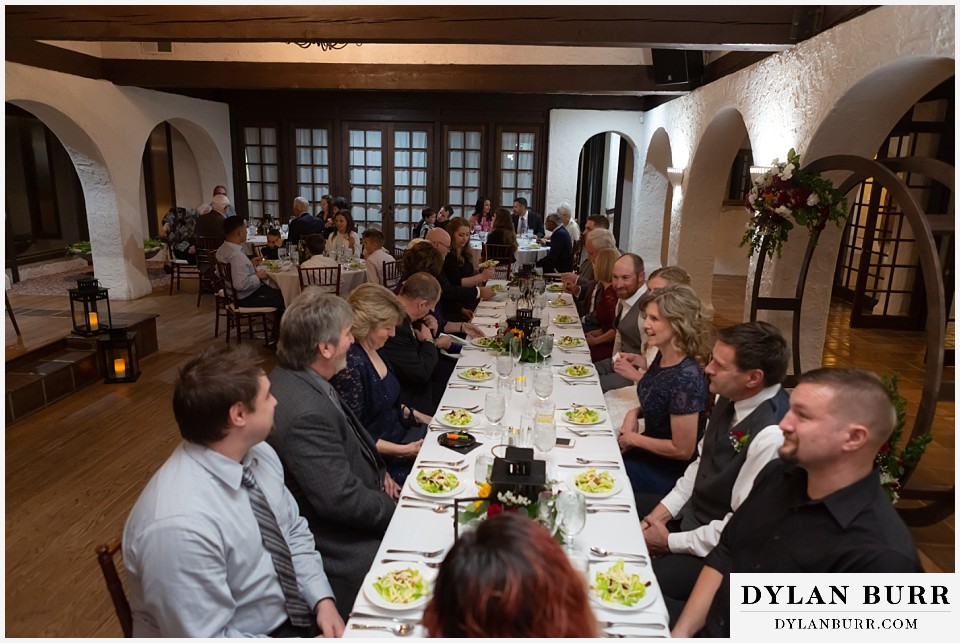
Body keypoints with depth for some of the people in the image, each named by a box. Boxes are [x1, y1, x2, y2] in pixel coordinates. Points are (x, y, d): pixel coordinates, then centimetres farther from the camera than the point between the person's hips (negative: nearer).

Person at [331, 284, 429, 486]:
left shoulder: (373, 351, 3)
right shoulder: (351, 364, -24)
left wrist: (415, 415, 6)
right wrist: (403, 450, -19)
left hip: (399, 435, 8)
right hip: (381, 460, -8)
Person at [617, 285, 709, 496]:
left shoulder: (686, 378, -30)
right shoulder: (662, 357, -4)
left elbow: (682, 450, -24)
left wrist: (634, 439, -14)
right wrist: (635, 413, -4)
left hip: (668, 473, -7)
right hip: (648, 453, 8)